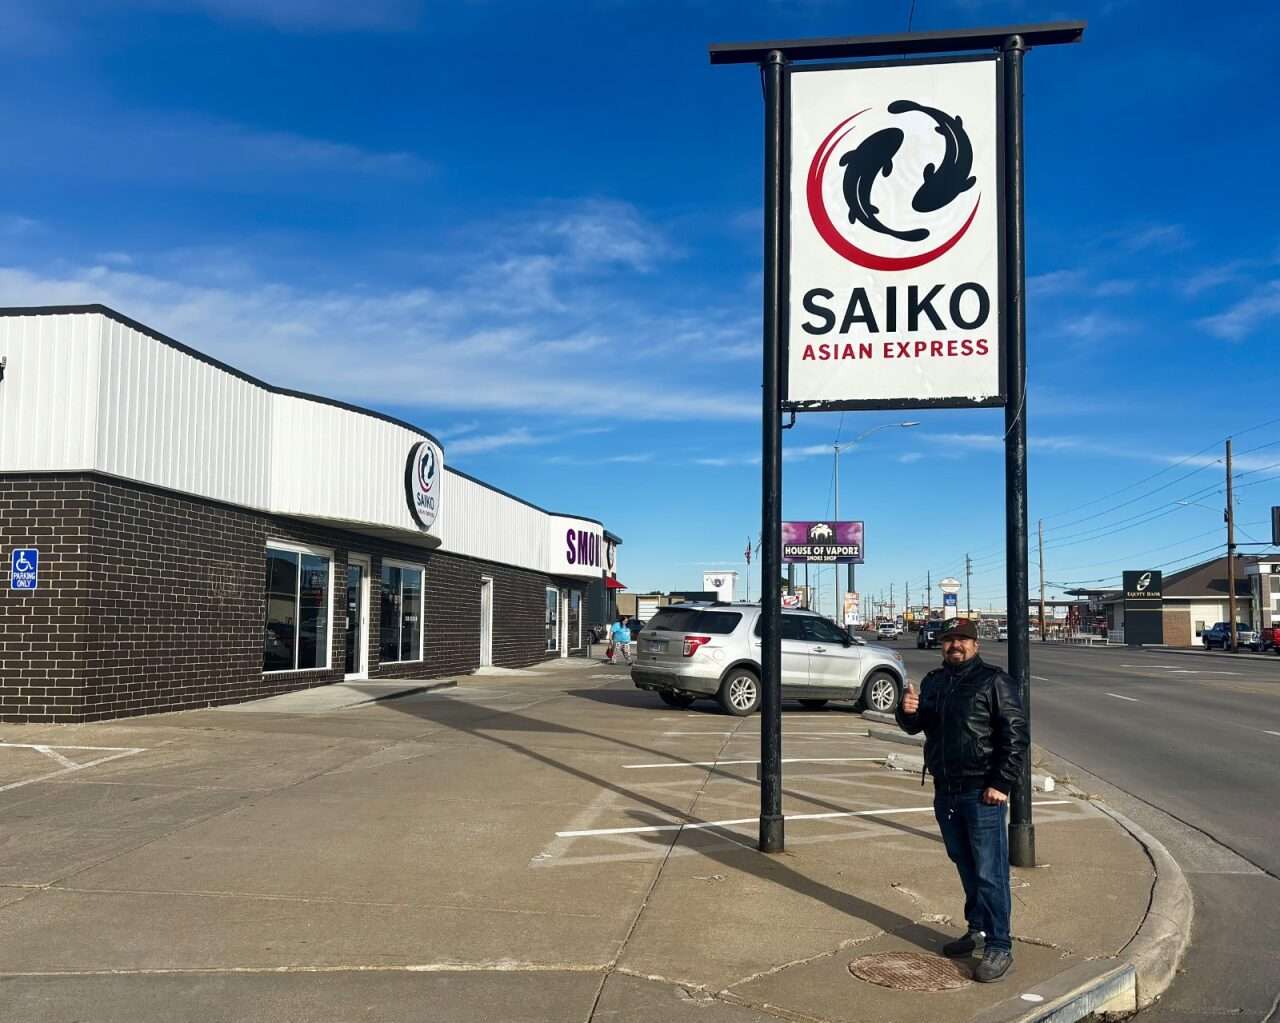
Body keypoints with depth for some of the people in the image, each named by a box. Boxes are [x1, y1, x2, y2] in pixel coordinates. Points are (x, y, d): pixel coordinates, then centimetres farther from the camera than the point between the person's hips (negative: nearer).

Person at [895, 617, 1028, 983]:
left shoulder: (994, 682, -7)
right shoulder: (933, 682, 14)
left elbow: (1016, 735, -11)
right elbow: (915, 726, 20)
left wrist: (1001, 784, -16)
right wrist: (908, 711, -5)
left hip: (981, 793, -7)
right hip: (946, 791, 7)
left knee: (989, 871, -6)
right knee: (964, 864, 17)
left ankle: (999, 946, -2)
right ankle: (977, 929, 30)